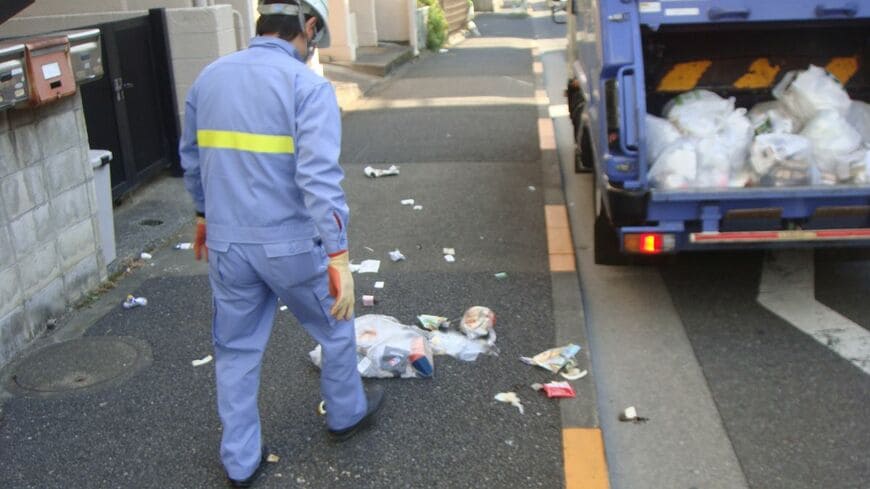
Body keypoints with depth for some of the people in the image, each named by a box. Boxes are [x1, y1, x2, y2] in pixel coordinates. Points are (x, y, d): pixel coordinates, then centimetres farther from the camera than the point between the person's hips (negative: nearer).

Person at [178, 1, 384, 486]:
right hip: (291, 245, -5)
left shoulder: (209, 77, 5)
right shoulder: (308, 86, -14)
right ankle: (347, 412, 41)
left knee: (237, 351, 17)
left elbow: (192, 160, 15)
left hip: (226, 243, 5)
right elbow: (320, 178, -24)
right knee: (335, 329, 21)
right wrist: (338, 256, -24)